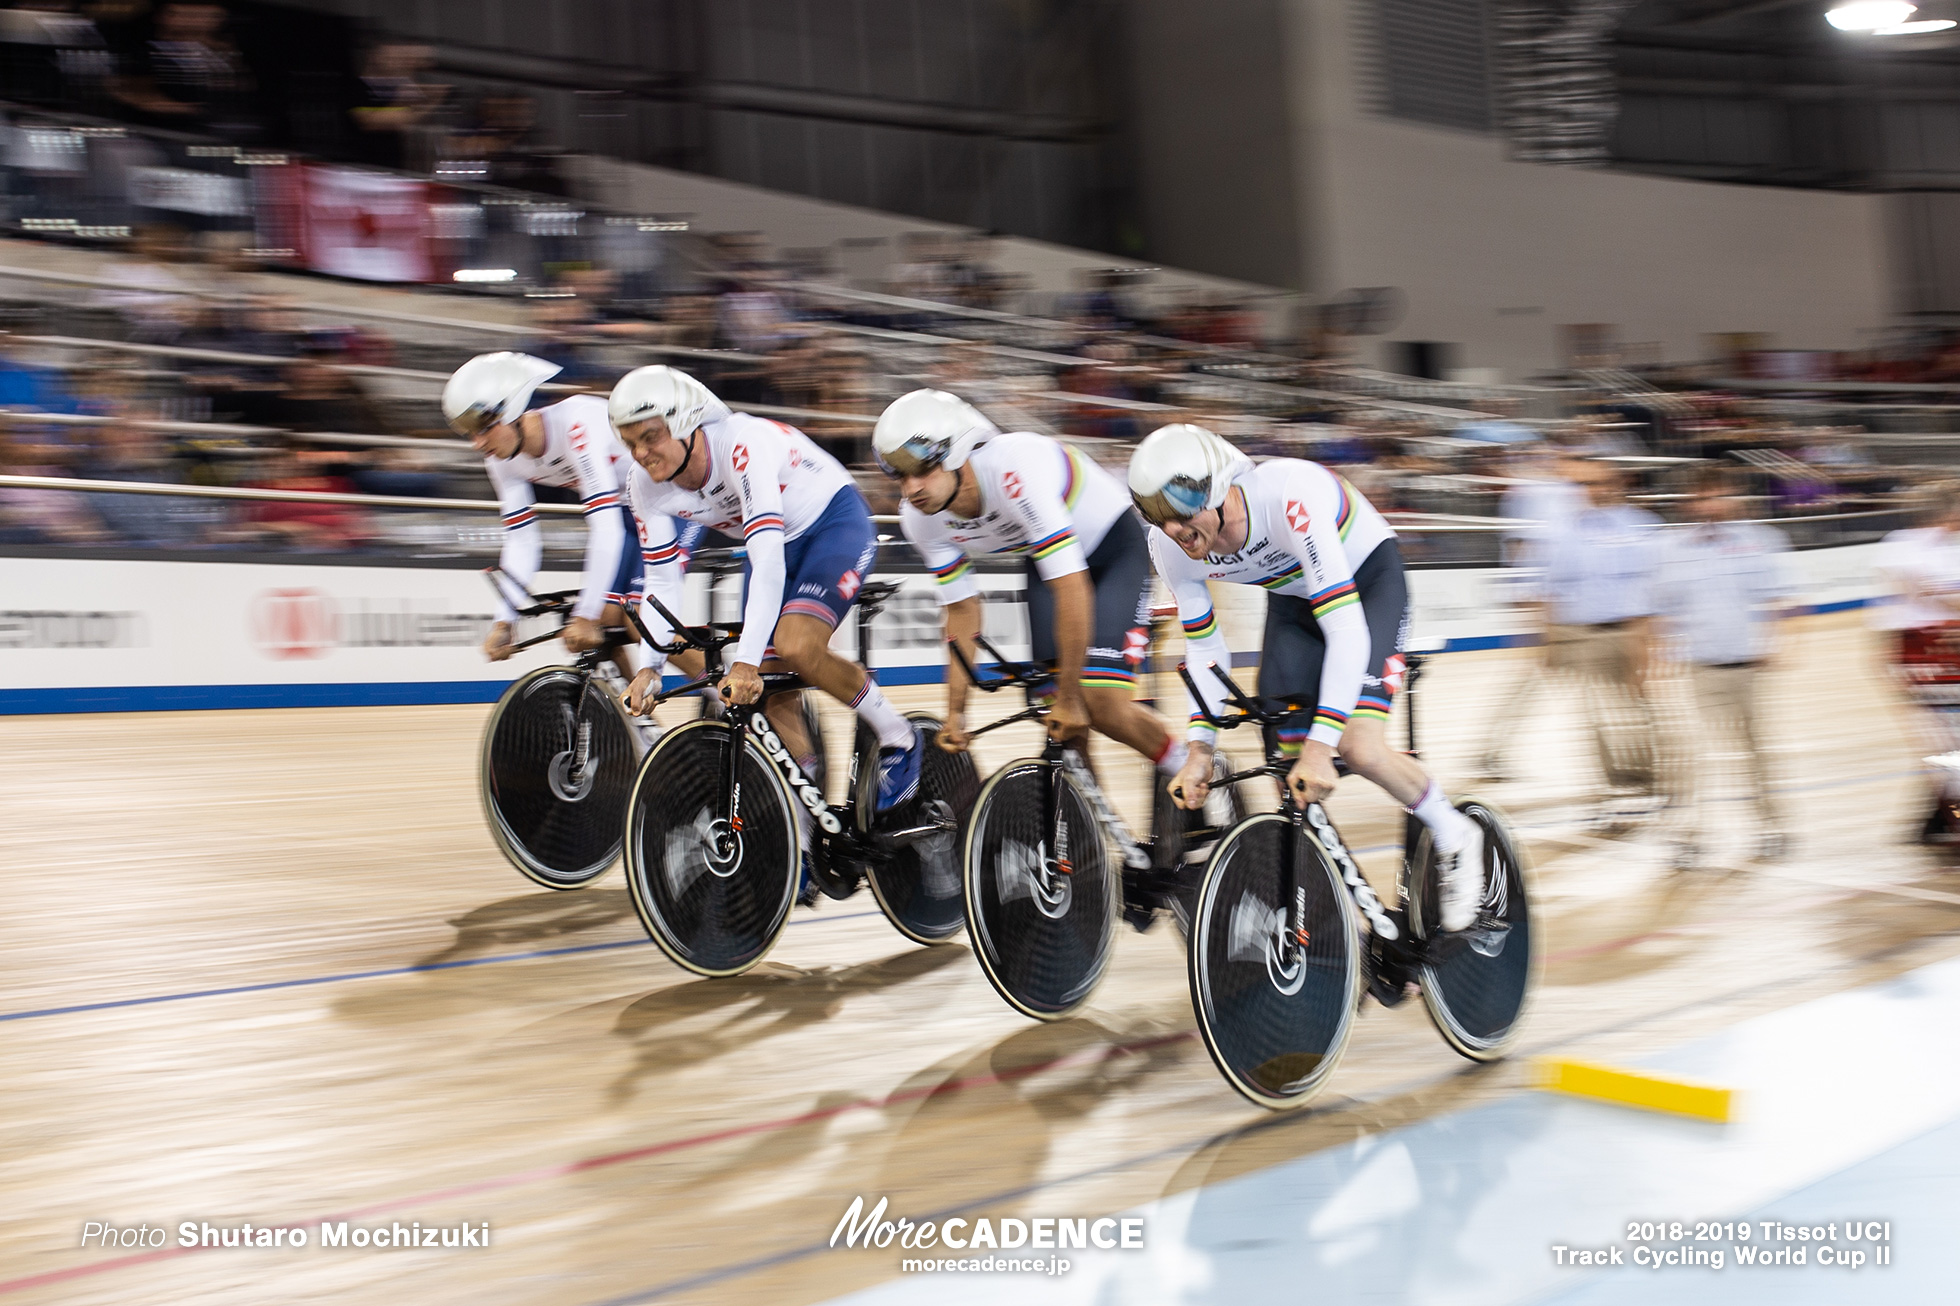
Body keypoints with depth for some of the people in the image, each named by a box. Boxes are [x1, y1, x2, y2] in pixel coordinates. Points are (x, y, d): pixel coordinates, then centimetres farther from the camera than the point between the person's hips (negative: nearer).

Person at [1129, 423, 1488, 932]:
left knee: (1359, 748, -23)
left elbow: (1347, 629, -42)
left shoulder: (1288, 496, -40)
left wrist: (1321, 746, -47)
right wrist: (1200, 746, -17)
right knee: (1294, 782, -5)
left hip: (1366, 579, -5)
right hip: (1292, 596, 5)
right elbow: (1204, 646, -7)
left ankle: (1455, 838, 4)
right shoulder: (1169, 545, -21)